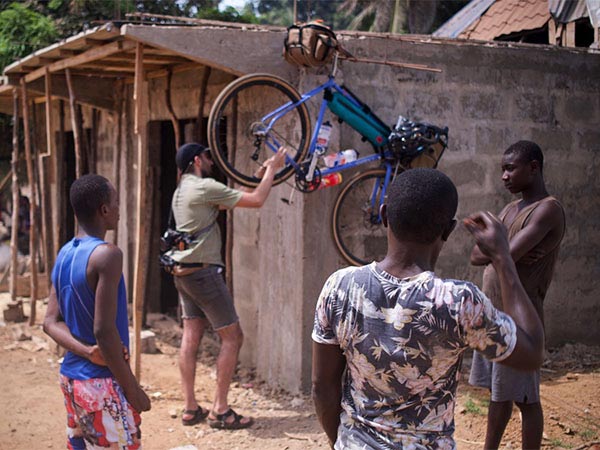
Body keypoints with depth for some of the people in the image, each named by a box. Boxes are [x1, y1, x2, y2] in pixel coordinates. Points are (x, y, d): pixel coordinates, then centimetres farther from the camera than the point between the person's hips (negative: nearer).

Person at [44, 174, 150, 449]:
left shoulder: (64, 255, 8)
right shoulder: (106, 255, -18)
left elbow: (51, 322, 5)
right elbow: (104, 330, -22)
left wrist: (88, 352, -10)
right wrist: (132, 390, -15)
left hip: (71, 377, 9)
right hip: (103, 385, -9)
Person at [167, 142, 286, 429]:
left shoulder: (182, 190, 16)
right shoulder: (204, 187, -14)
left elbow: (229, 200, 19)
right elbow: (256, 200, -15)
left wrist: (258, 176, 18)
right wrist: (273, 168, -2)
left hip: (182, 272, 10)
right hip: (202, 271, -9)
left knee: (191, 337, 10)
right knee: (232, 337, -2)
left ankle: (190, 408, 13)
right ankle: (220, 410, -2)